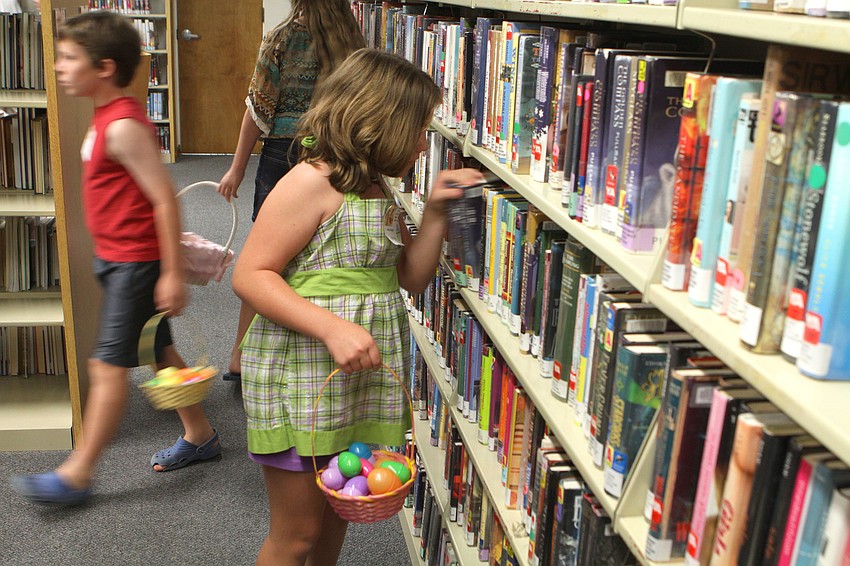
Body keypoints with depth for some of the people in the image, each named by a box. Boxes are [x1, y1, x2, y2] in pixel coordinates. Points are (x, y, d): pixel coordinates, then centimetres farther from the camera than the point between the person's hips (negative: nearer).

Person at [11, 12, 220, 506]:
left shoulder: (123, 126, -21)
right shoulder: (107, 117, 10)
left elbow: (165, 199, -23)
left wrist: (172, 274, -22)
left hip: (136, 262, -10)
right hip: (118, 258, 10)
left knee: (108, 366, -2)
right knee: (162, 353, 17)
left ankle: (78, 475, 7)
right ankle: (200, 436, 31)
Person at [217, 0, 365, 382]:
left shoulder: (281, 39, -6)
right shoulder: (353, 41, 1)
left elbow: (259, 108, -6)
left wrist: (237, 168, 0)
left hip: (283, 154, -2)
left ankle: (240, 359, 13)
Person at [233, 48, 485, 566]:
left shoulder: (378, 190, 12)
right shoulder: (312, 182, -15)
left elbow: (411, 278, 16)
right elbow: (250, 275, -18)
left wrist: (435, 213, 3)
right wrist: (332, 327, -28)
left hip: (364, 376, 8)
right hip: (303, 375, -8)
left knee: (337, 515, 20)